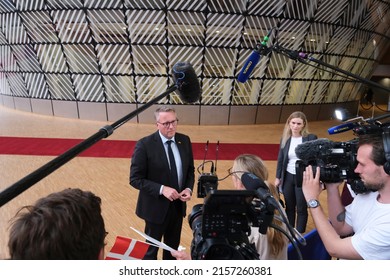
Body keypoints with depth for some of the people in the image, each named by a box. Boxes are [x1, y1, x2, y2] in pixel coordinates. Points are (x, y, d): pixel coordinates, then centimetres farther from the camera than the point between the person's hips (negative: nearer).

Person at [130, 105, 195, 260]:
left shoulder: (185, 141, -3)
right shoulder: (144, 145, -19)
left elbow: (190, 170, 6)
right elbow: (135, 179, -17)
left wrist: (188, 188, -12)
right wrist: (162, 189, -27)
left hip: (178, 205, 5)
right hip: (156, 206, -5)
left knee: (173, 246, 26)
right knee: (151, 247, 19)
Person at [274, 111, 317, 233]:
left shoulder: (310, 138, -11)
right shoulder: (285, 139, 0)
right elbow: (280, 159, 5)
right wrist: (277, 177, 6)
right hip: (288, 177, 3)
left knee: (301, 209, 10)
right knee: (289, 207, 18)